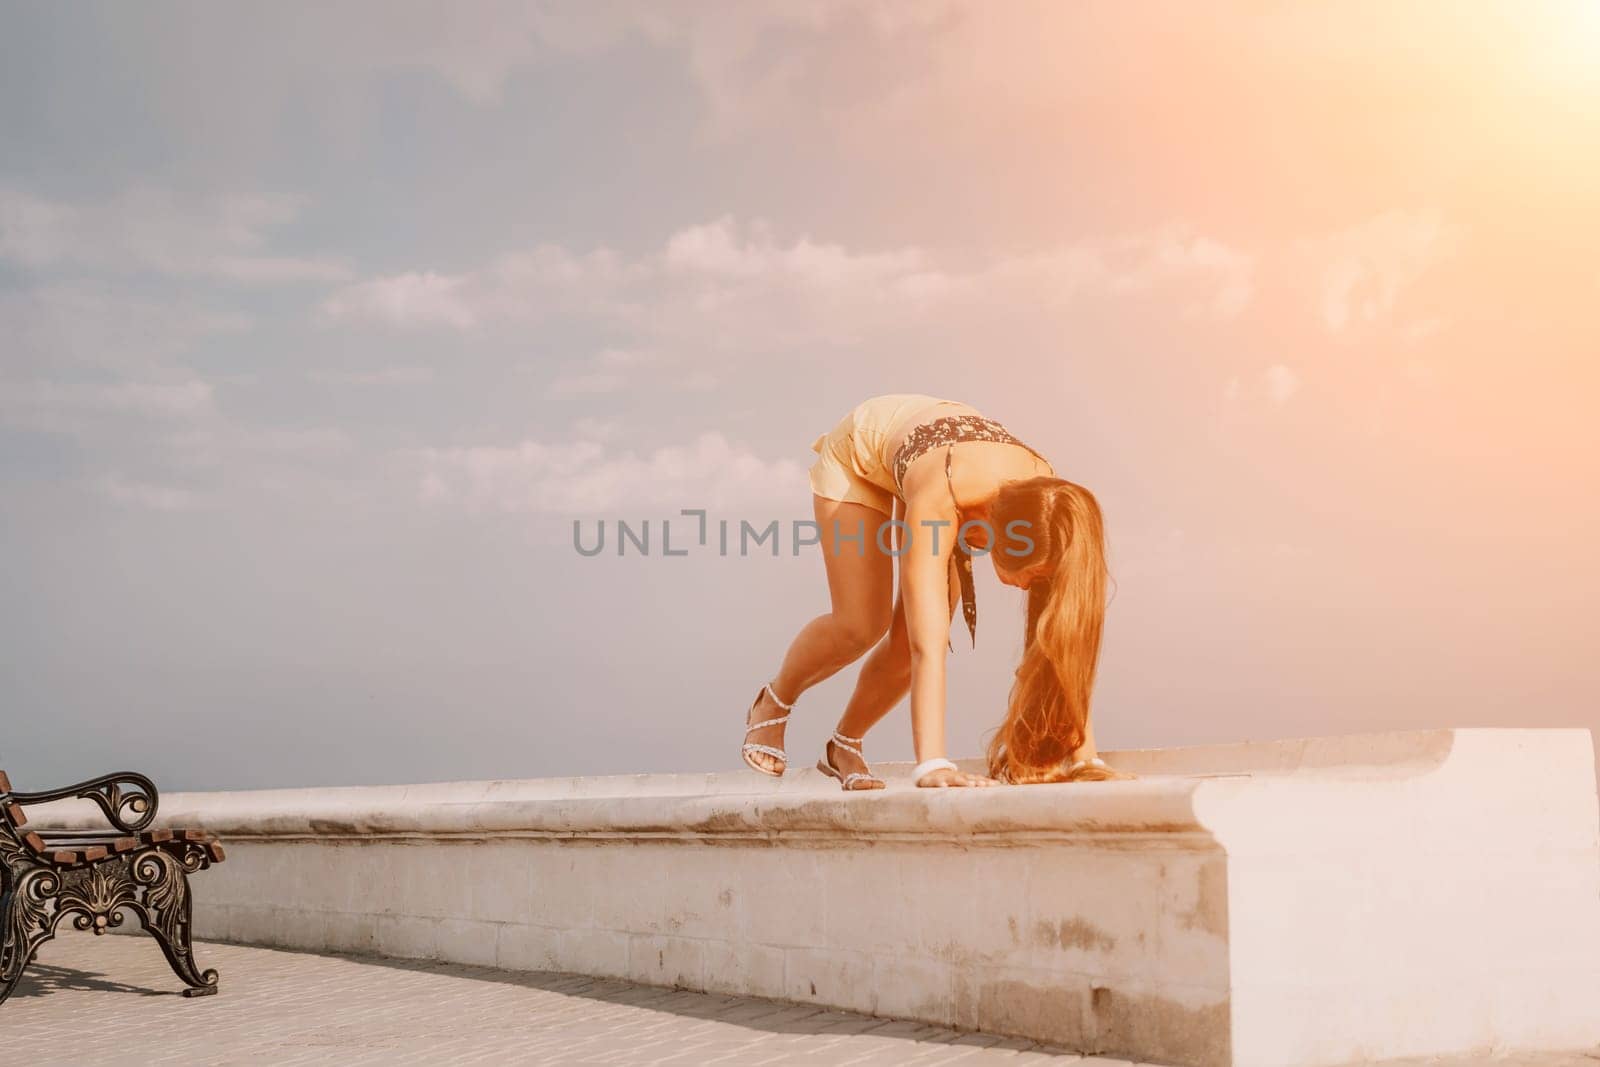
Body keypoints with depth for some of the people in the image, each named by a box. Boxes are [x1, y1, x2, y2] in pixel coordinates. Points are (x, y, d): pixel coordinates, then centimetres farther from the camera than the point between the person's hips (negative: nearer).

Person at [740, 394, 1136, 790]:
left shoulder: (1049, 511, -35)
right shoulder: (937, 504, -47)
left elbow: (1066, 640, -30)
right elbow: (927, 649, -51)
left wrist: (1085, 758, -34)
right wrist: (932, 765, -58)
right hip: (858, 451, -4)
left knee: (914, 631, -9)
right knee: (861, 625, -15)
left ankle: (845, 745, 17)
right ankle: (773, 704, 16)